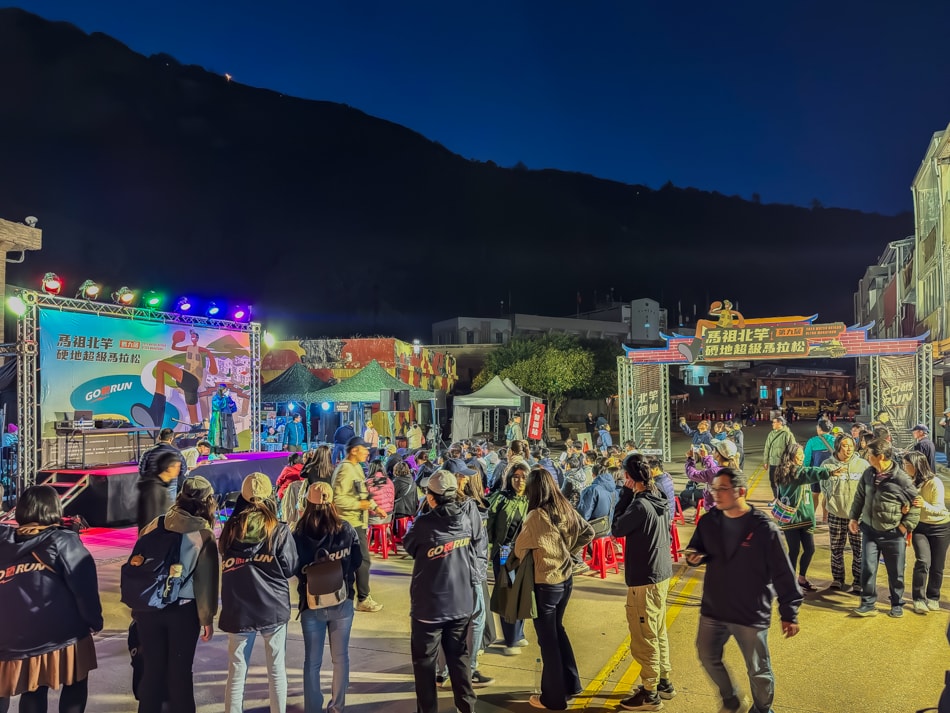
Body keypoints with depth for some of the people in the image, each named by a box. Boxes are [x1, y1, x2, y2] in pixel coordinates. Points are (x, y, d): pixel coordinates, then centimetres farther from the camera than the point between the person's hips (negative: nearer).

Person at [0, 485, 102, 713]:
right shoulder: (62, 541, -9)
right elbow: (84, 586, -10)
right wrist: (94, 620, 1)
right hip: (62, 635, -4)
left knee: (33, 693, 18)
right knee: (75, 686, 14)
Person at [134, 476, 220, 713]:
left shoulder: (155, 525, 2)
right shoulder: (203, 534, -7)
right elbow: (205, 579, -7)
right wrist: (207, 617, 0)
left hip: (149, 607, 3)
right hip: (184, 610, -3)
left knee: (152, 669, 14)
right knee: (180, 672, 9)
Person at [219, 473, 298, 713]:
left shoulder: (231, 527, -1)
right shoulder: (279, 530, -8)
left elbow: (224, 563, 10)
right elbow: (290, 568, -3)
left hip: (237, 608, 2)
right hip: (273, 606, -2)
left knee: (237, 670, 10)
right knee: (276, 669, 11)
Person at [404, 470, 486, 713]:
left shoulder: (424, 524, -17)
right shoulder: (471, 522, -7)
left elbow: (408, 546, 3)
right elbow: (481, 557, -1)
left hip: (428, 605, -4)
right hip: (462, 602, 4)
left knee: (424, 662, 12)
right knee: (460, 659, 18)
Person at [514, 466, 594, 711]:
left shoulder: (536, 515, -22)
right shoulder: (566, 510, -2)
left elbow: (520, 548, -10)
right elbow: (588, 533, 9)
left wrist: (524, 559, 11)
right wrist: (567, 548, 9)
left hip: (544, 584, -7)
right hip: (565, 579, 7)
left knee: (547, 639, 7)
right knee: (557, 630, 24)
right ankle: (571, 683, 35)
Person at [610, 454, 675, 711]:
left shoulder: (640, 505, -24)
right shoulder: (659, 498, 2)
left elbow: (616, 529, -13)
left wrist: (626, 493, -14)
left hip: (644, 579, -9)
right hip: (661, 573, 9)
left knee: (644, 636, 4)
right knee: (658, 631, 21)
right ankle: (664, 682, 34)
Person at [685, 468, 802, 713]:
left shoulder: (764, 528, -18)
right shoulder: (708, 522, -5)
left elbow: (783, 574, -12)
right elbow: (697, 550, 12)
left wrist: (789, 613, -10)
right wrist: (695, 557, -12)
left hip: (752, 614, -4)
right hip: (713, 610, 4)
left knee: (759, 671, 13)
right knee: (708, 657, 17)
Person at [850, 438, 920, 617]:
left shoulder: (901, 478, -17)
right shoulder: (868, 474, -2)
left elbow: (915, 503, -7)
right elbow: (859, 497, 11)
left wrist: (906, 526, -9)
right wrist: (854, 517, 7)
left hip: (893, 534, -3)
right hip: (870, 530, 4)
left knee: (895, 572, 10)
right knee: (867, 568, 1)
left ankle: (897, 604, 28)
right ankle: (868, 604, 11)